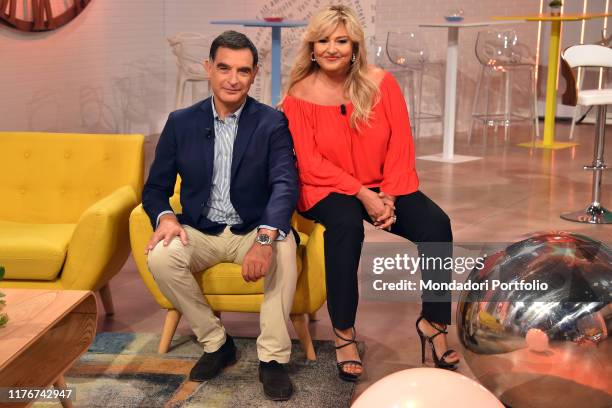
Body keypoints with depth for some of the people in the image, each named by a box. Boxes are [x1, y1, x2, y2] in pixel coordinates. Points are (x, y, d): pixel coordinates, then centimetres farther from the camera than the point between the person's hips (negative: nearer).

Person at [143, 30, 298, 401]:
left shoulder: (272, 123, -5)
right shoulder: (181, 123, 2)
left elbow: (285, 184, -19)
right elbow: (156, 188, 5)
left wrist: (265, 237, -39)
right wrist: (166, 217, -21)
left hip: (253, 231, -2)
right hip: (199, 232, 2)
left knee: (284, 248, -33)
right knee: (161, 257, -27)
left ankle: (273, 356, -18)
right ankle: (216, 342, -5)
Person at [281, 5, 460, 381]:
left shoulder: (381, 82, -1)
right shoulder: (299, 95, -6)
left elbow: (401, 143, -3)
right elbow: (310, 163, -12)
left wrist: (388, 197, -16)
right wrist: (362, 194, -21)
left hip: (383, 186, 3)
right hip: (328, 190, -2)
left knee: (436, 224, -22)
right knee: (346, 225, -36)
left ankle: (434, 323, -5)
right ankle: (344, 333, -22)